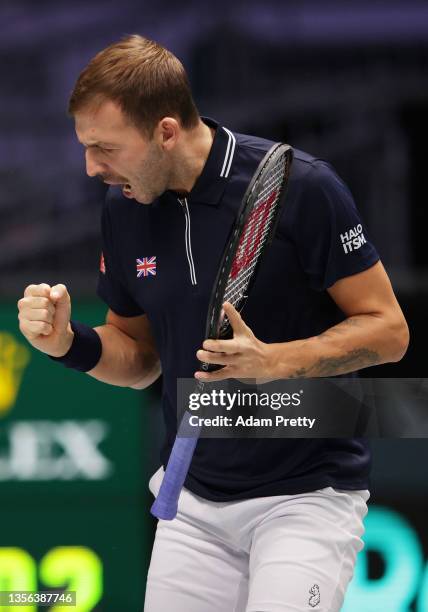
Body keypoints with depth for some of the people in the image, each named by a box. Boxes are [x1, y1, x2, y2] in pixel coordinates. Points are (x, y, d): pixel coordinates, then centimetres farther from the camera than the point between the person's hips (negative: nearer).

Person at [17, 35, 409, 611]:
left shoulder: (301, 187, -16)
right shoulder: (124, 211, 2)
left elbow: (388, 330, -11)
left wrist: (274, 361, -25)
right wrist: (71, 342, -7)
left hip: (307, 493, -5)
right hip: (191, 502, 5)